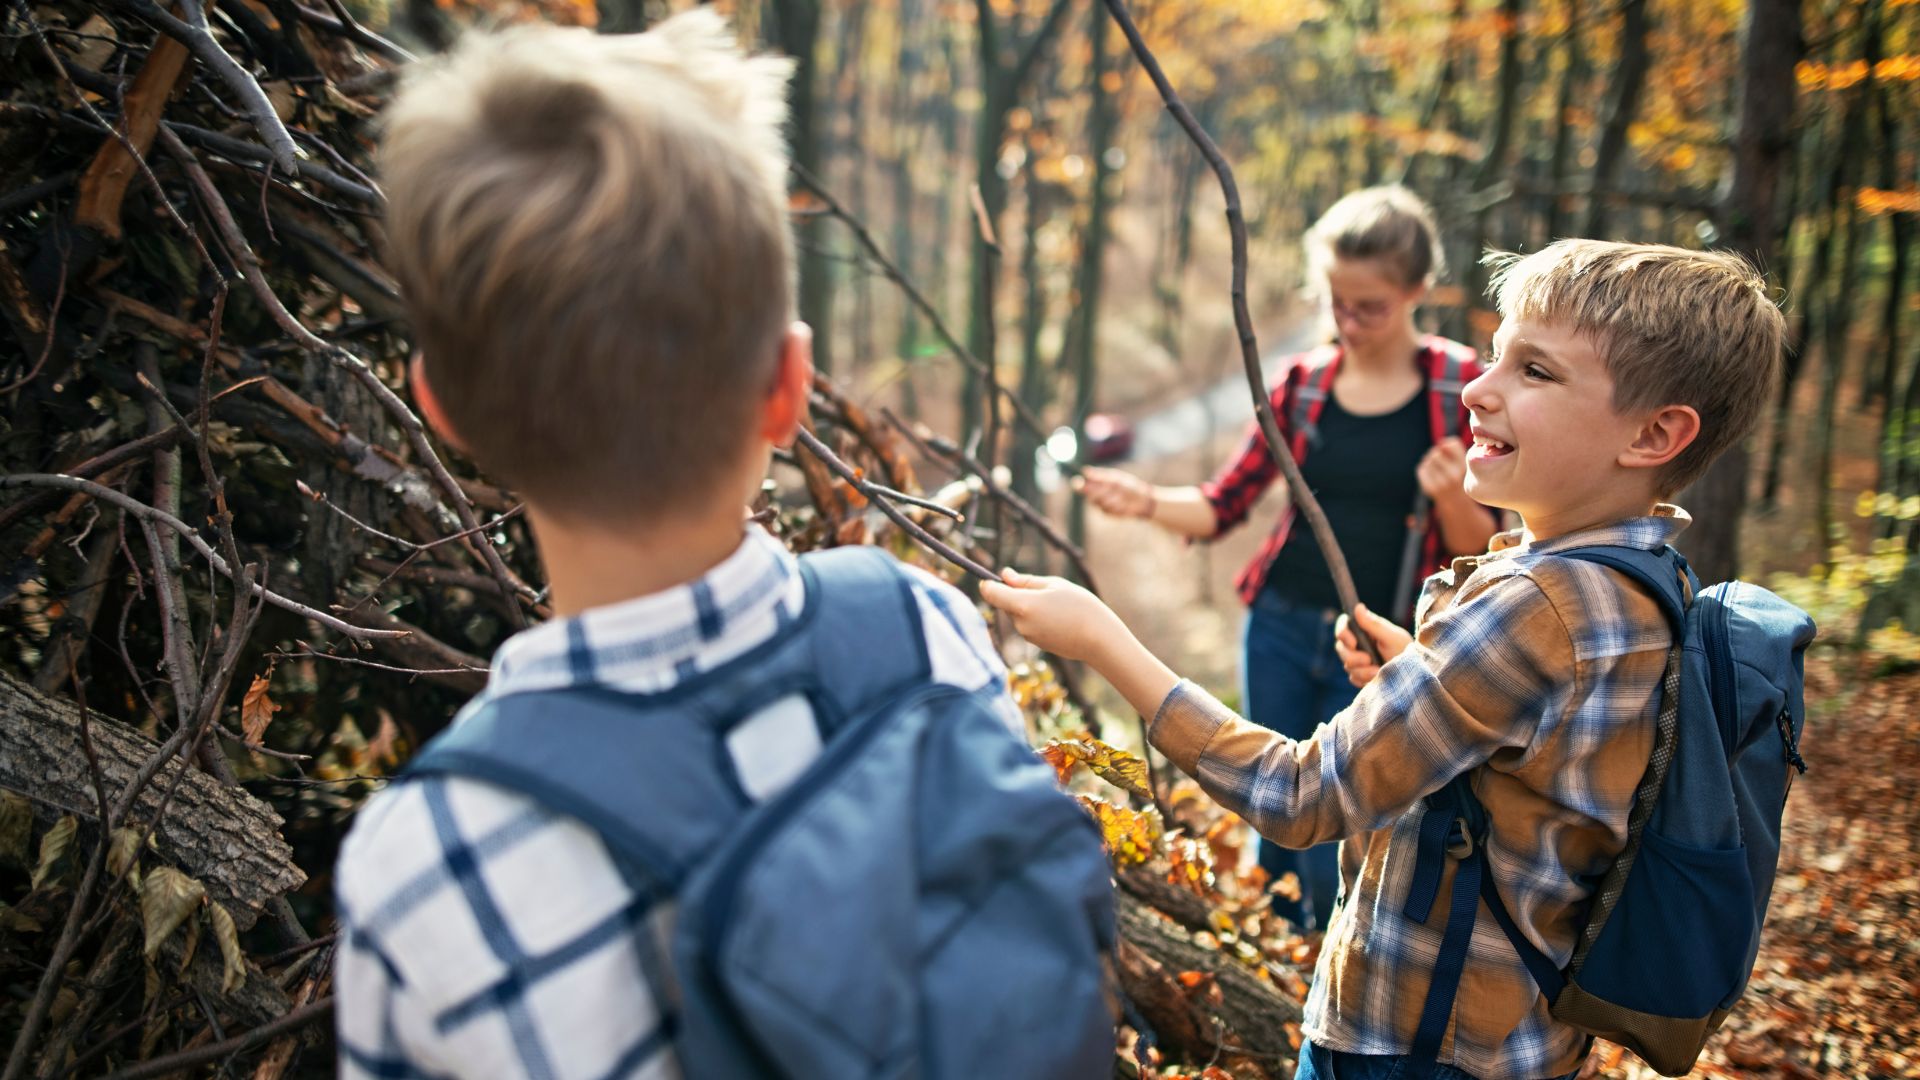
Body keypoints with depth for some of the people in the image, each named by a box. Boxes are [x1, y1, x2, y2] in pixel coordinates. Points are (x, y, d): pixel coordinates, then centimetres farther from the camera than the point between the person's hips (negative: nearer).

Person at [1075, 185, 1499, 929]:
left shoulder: (1462, 386, -5)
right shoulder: (1305, 382, 2)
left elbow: (1478, 550, -2)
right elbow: (1224, 505, 5)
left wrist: (1452, 497, -23)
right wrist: (1147, 502, -14)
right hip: (1281, 625, 3)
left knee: (1328, 866, -2)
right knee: (1272, 834, 12)